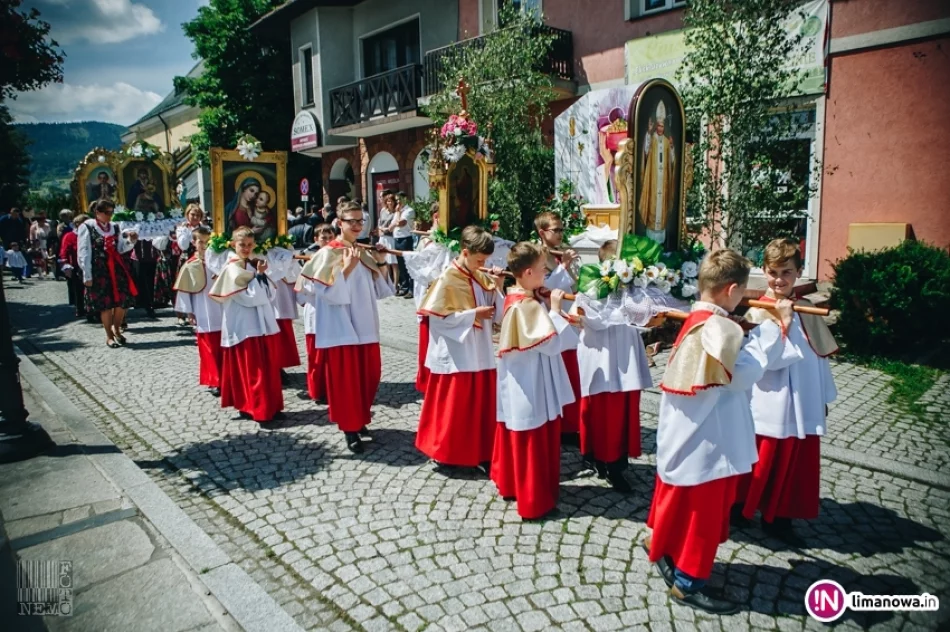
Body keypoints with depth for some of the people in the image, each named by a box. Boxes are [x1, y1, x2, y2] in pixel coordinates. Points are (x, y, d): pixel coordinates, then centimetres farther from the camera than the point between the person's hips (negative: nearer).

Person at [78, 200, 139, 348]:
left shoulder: (115, 227, 11)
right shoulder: (87, 227, -4)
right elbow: (84, 253, -6)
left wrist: (131, 241, -7)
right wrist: (87, 275, -10)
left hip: (117, 268, 4)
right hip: (99, 270, -4)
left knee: (123, 300, 3)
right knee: (105, 304, 2)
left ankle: (116, 328, 27)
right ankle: (109, 336, 16)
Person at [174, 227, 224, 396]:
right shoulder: (190, 266, -3)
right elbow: (184, 291, 1)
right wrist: (189, 312, -1)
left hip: (222, 312, 2)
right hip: (204, 316, -2)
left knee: (224, 348, 10)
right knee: (209, 349, 3)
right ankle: (215, 381, 9)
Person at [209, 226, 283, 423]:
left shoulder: (254, 265, 12)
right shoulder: (232, 269, -9)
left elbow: (270, 294, 9)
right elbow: (250, 297, -17)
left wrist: (262, 274, -3)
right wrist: (258, 275, -11)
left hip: (262, 323, 7)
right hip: (244, 326, -7)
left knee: (268, 368, 10)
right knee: (252, 371, -3)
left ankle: (270, 407, 19)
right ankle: (259, 410, 3)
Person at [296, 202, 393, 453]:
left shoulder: (365, 253, 9)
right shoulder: (327, 254, -8)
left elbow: (379, 291, 9)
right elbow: (329, 293, -17)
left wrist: (381, 263, -2)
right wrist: (346, 269, -23)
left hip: (365, 326, 6)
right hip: (340, 328, -6)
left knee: (369, 375, 11)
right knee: (345, 379, 0)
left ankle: (359, 419, 30)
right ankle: (350, 428, 13)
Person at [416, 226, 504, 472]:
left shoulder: (483, 279, 5)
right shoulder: (447, 280, -12)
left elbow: (499, 315, 6)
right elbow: (439, 318, -15)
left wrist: (498, 288, -8)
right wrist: (473, 314, -16)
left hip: (481, 354, 6)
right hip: (455, 356, -6)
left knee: (482, 404, 11)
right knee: (452, 407, 5)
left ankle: (481, 453, 24)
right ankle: (444, 452, 23)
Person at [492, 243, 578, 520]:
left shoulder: (516, 298, 5)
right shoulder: (528, 305, -24)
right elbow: (551, 343, -25)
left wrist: (558, 317, 2)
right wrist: (555, 310, -18)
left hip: (520, 383, 10)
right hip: (530, 386, -10)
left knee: (515, 437, 21)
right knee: (533, 442, 3)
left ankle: (509, 484, 37)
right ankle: (534, 500, 15)